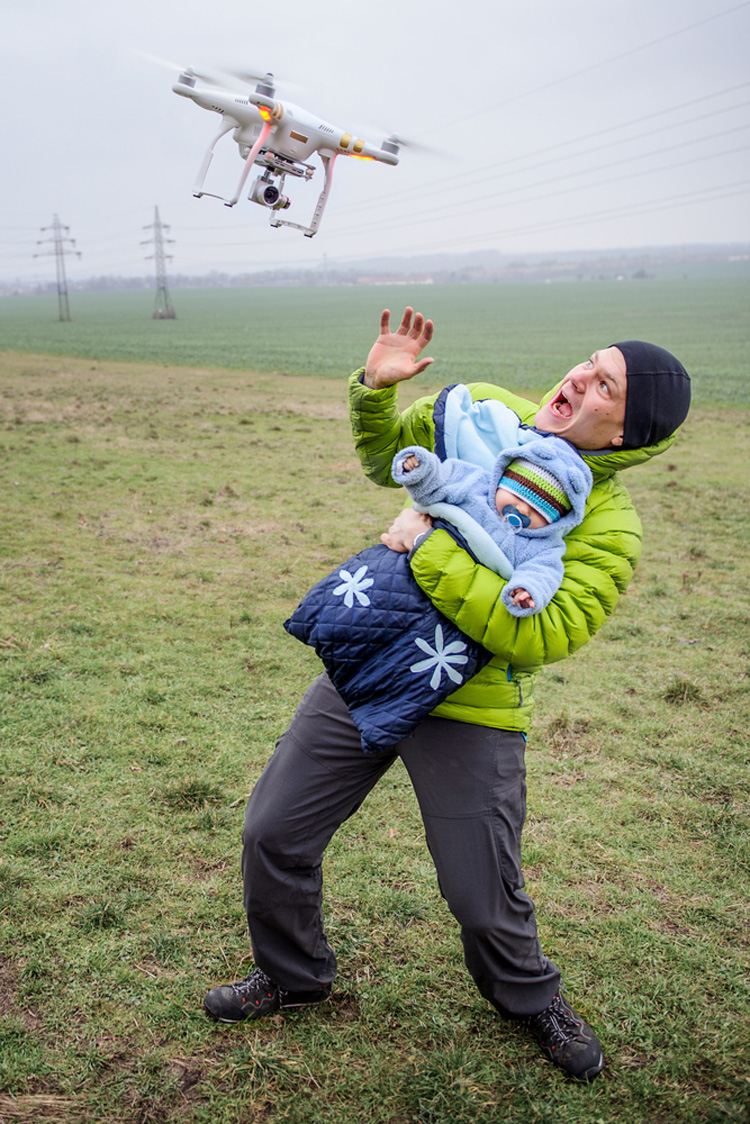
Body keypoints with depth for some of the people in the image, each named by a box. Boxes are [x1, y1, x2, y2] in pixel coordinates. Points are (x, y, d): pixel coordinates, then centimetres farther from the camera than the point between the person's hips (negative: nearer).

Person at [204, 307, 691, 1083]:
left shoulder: (608, 527, -18)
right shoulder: (481, 410, -2)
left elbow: (539, 635, -30)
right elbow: (386, 456, 14)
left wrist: (430, 549, -29)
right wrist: (375, 390, -6)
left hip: (469, 709, -4)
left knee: (483, 896, 7)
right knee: (273, 833, 11)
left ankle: (526, 997, 43)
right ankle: (292, 974, 40)